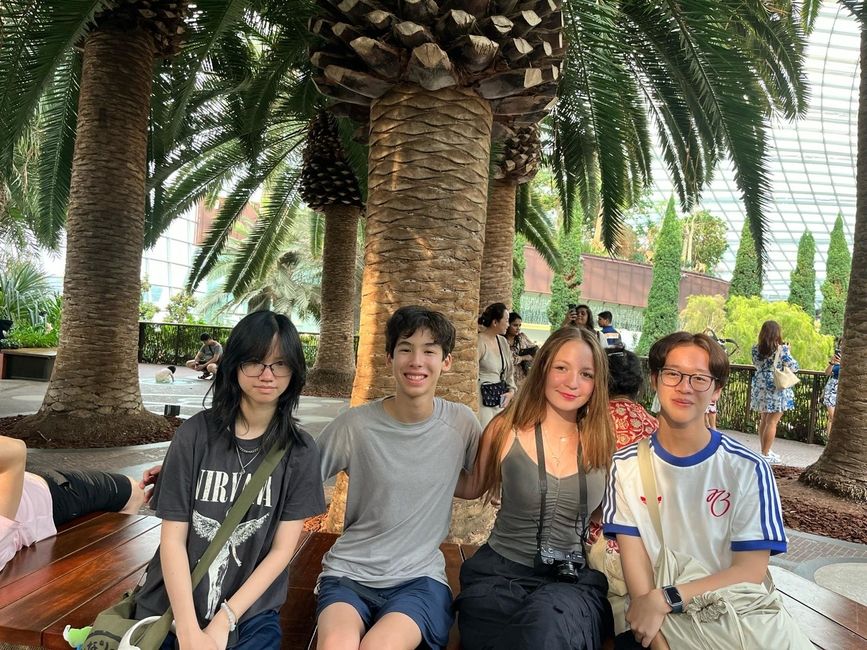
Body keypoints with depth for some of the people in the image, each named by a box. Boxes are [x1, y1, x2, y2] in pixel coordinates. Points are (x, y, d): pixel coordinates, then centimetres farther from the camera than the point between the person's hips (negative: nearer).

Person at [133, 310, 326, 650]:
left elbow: (282, 549, -5)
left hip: (250, 613, 0)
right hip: (171, 607, 0)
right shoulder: (195, 434, -7)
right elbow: (172, 538, -7)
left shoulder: (301, 451, -6)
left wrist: (224, 621, -11)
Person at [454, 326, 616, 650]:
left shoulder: (602, 441, 2)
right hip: (501, 574, 0)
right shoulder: (506, 429, -3)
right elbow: (473, 488, 12)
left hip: (575, 581, 1)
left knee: (547, 624, -33)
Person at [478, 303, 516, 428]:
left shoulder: (503, 341, 11)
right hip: (484, 399, -7)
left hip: (501, 398, 7)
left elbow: (509, 370, 19)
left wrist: (511, 391, 5)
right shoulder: (480, 342, -12)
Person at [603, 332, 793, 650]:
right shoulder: (626, 465, 1)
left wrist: (666, 598, -18)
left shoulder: (749, 470, -3)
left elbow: (750, 571, -6)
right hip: (649, 619, 0)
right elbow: (634, 560, -4)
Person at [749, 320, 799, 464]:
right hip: (776, 389, -5)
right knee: (772, 422, -1)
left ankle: (765, 450, 25)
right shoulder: (782, 349, -12)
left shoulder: (756, 349, 2)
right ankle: (765, 454, 1)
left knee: (763, 420, 16)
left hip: (760, 388, 6)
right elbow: (794, 367, -4)